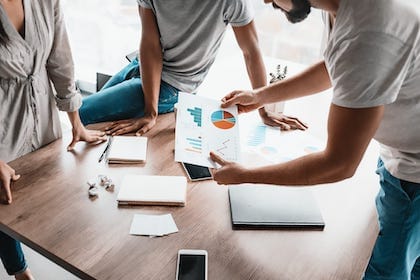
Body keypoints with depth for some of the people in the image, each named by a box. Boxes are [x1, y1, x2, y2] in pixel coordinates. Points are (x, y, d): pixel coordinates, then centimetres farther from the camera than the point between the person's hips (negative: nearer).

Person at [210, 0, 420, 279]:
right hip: (397, 151, 8)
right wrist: (261, 95, 7)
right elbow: (333, 68, 11)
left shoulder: (367, 36, -38)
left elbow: (340, 164, -30)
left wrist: (244, 175, -21)